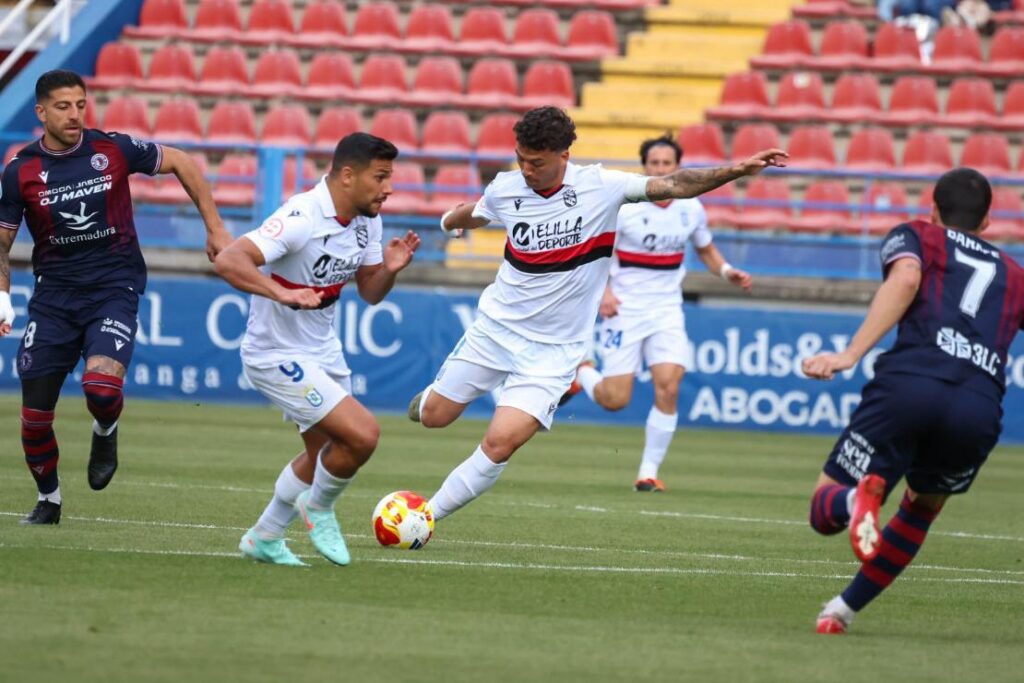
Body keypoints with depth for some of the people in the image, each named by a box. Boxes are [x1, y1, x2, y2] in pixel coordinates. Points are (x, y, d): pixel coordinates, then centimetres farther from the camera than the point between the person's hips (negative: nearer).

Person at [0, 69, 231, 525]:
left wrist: (215, 229, 8)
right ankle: (48, 500, 26)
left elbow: (181, 163, 9)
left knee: (102, 388, -26)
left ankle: (105, 432, 11)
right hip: (53, 295, 2)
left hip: (114, 289, -2)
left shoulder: (113, 150, -6)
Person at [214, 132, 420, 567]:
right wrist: (282, 293, -50)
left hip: (323, 351, 9)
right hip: (277, 356, -9)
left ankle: (264, 539, 38)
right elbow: (229, 261, -37)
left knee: (324, 455, 21)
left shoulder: (366, 220, -1)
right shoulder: (301, 218, -27)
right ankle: (318, 507, 9)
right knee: (363, 433, -18)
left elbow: (370, 292, 10)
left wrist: (389, 269, -13)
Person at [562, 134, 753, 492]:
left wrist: (726, 271, -1)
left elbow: (706, 250, 18)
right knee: (615, 400, -6)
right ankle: (580, 371, 30)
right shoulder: (623, 206, -11)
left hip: (667, 310, 3)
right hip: (625, 309, -3)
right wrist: (603, 289, -20)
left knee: (668, 388, -16)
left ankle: (649, 472, -3)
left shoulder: (691, 209, 1)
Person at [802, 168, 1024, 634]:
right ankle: (843, 611, 25)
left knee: (824, 510, 5)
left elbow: (905, 280, -1)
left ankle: (858, 498, -31)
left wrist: (850, 355, -10)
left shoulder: (915, 237, 22)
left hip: (910, 382, -3)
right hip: (981, 406, 3)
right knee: (923, 508, 31)